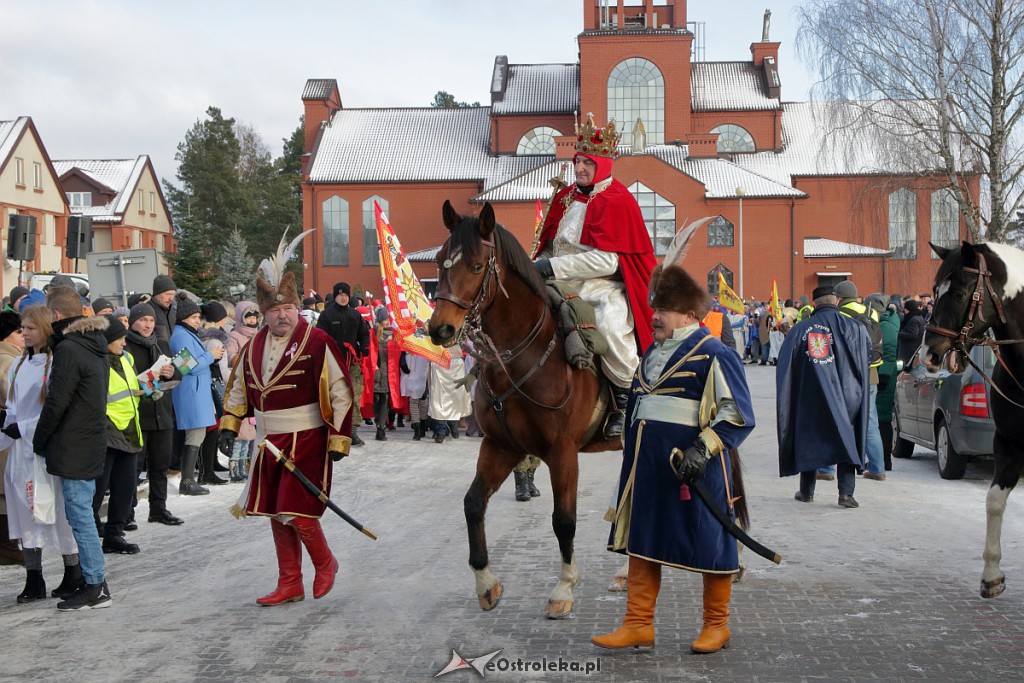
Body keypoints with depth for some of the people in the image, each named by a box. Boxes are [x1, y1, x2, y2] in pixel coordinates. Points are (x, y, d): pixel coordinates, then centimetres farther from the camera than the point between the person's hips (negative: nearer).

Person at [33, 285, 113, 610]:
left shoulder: (68, 349, -16)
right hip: (92, 444, 9)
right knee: (83, 514, 15)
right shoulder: (95, 346, 12)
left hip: (72, 448, -9)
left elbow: (56, 402, -17)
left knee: (80, 515, -4)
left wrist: (39, 441, -4)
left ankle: (95, 587, 0)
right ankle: (96, 581, 19)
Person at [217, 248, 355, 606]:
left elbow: (341, 394, -11)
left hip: (306, 442, -6)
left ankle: (325, 563, 19)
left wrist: (338, 439, -12)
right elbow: (239, 388, 21)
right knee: (276, 515, 10)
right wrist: (229, 426, 12)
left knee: (298, 515, -10)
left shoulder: (317, 342, -11)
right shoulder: (255, 345, 8)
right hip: (269, 443, 7)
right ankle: (290, 585, 23)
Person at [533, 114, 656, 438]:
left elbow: (608, 260, -17)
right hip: (561, 287, 7)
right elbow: (549, 246, 23)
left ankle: (626, 398, -17)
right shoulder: (564, 198, 14)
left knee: (610, 324, -37)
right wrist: (538, 266, -1)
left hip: (604, 286, -7)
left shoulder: (618, 201, -8)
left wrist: (555, 266, -20)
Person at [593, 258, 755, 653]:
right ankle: (638, 625, 18)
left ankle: (716, 625, 21)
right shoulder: (653, 352, 13)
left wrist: (703, 449, -23)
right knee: (642, 544, 9)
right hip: (649, 468, 8)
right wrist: (632, 458, 24)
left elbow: (737, 414, -15)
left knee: (710, 546, 5)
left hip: (694, 470, -7)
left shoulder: (713, 354, -10)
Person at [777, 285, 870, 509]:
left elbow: (785, 368, 0)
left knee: (808, 440, 13)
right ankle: (846, 492, -3)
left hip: (812, 396, 0)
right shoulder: (855, 328, -3)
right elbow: (868, 355, 7)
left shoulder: (800, 329, -3)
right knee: (847, 441, 7)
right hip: (846, 396, 0)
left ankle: (807, 491, 20)